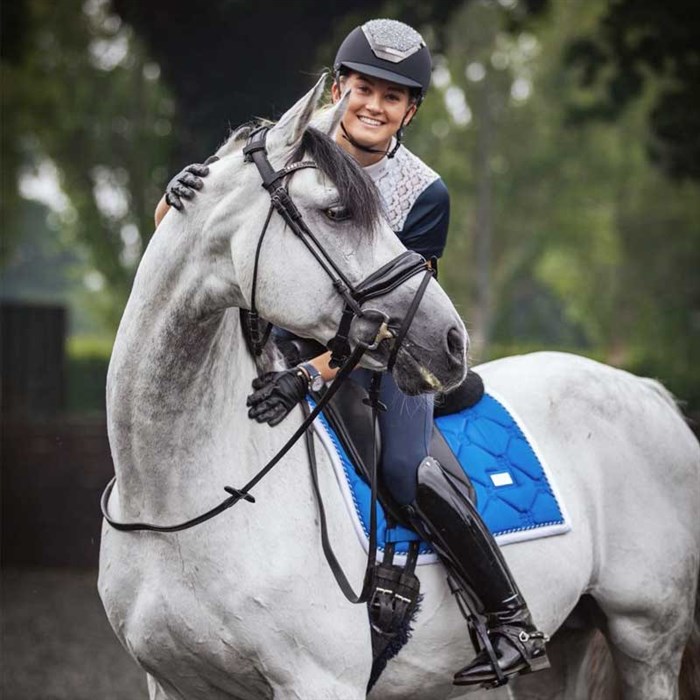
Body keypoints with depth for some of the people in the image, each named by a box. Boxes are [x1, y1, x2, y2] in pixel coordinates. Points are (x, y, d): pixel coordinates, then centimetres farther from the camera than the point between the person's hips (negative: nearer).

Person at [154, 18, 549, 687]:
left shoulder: (424, 194, -11)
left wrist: (311, 375, -36)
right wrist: (179, 197, -34)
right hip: (283, 341, 4)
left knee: (406, 470, -28)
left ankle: (514, 623, -16)